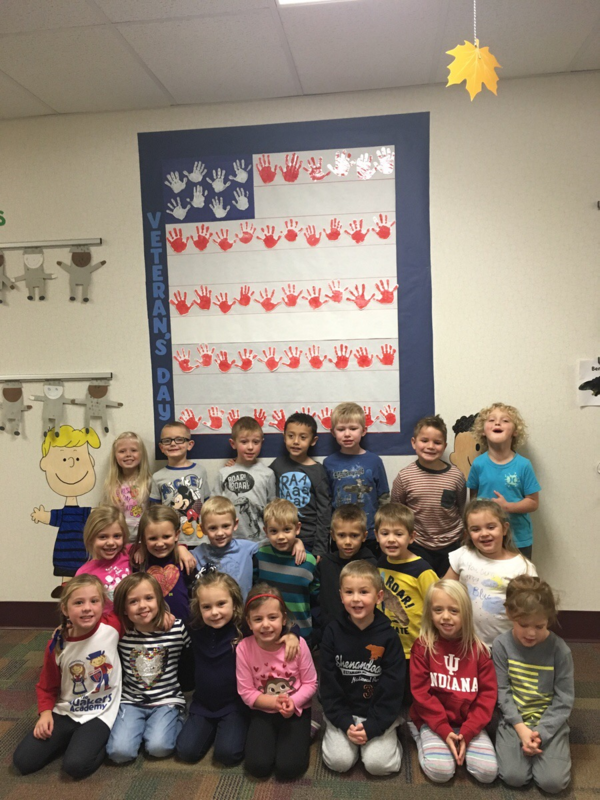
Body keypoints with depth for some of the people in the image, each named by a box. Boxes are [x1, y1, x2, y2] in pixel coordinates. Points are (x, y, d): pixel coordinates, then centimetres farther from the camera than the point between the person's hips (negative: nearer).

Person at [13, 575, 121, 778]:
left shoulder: (113, 626, -18)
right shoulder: (57, 645, -11)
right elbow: (47, 686, 5)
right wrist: (45, 712, -9)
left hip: (101, 714, -3)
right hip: (65, 712, 4)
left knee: (76, 765, -25)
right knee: (23, 761, -9)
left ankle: (100, 740, 8)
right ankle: (72, 738, 16)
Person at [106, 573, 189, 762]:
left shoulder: (177, 629, -12)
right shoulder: (120, 632, -7)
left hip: (167, 700, -2)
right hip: (131, 701, 2)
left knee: (158, 747, -21)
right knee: (119, 751, -17)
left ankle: (173, 721, 9)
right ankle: (142, 726, 13)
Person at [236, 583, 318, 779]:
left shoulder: (297, 644, -20)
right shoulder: (244, 648, -19)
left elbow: (310, 683, -8)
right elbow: (246, 692, -11)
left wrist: (293, 702, -25)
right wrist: (274, 702, -24)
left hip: (296, 711, -1)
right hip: (263, 713, 1)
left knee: (288, 768, -16)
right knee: (257, 766, -15)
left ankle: (302, 735, 15)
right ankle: (273, 737, 16)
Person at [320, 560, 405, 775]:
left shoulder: (388, 636, -10)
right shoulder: (333, 633, -7)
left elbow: (393, 687, -9)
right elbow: (328, 684, -4)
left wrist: (372, 727, -16)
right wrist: (345, 723, -12)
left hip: (379, 715, -1)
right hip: (343, 713, 1)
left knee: (378, 763, -17)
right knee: (338, 761, -15)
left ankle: (388, 739, 12)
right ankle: (336, 733, 14)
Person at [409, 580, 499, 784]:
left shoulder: (478, 649, -3)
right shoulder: (422, 646, -9)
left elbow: (488, 694, -4)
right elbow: (421, 693, -9)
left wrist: (467, 732, -14)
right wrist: (444, 730, -17)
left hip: (468, 722, 3)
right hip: (433, 722, -2)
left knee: (488, 772, -16)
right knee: (440, 771, -23)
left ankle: (460, 743, 11)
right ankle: (422, 736, 6)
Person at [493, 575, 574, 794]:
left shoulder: (560, 650, -14)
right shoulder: (502, 645, -11)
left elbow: (564, 700, -8)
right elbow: (502, 691, -7)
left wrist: (540, 733, -16)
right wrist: (521, 727, -17)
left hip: (550, 721, 0)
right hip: (514, 719, 1)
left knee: (553, 782, -17)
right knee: (513, 776, -17)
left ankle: (547, 746, 13)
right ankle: (527, 746, 12)